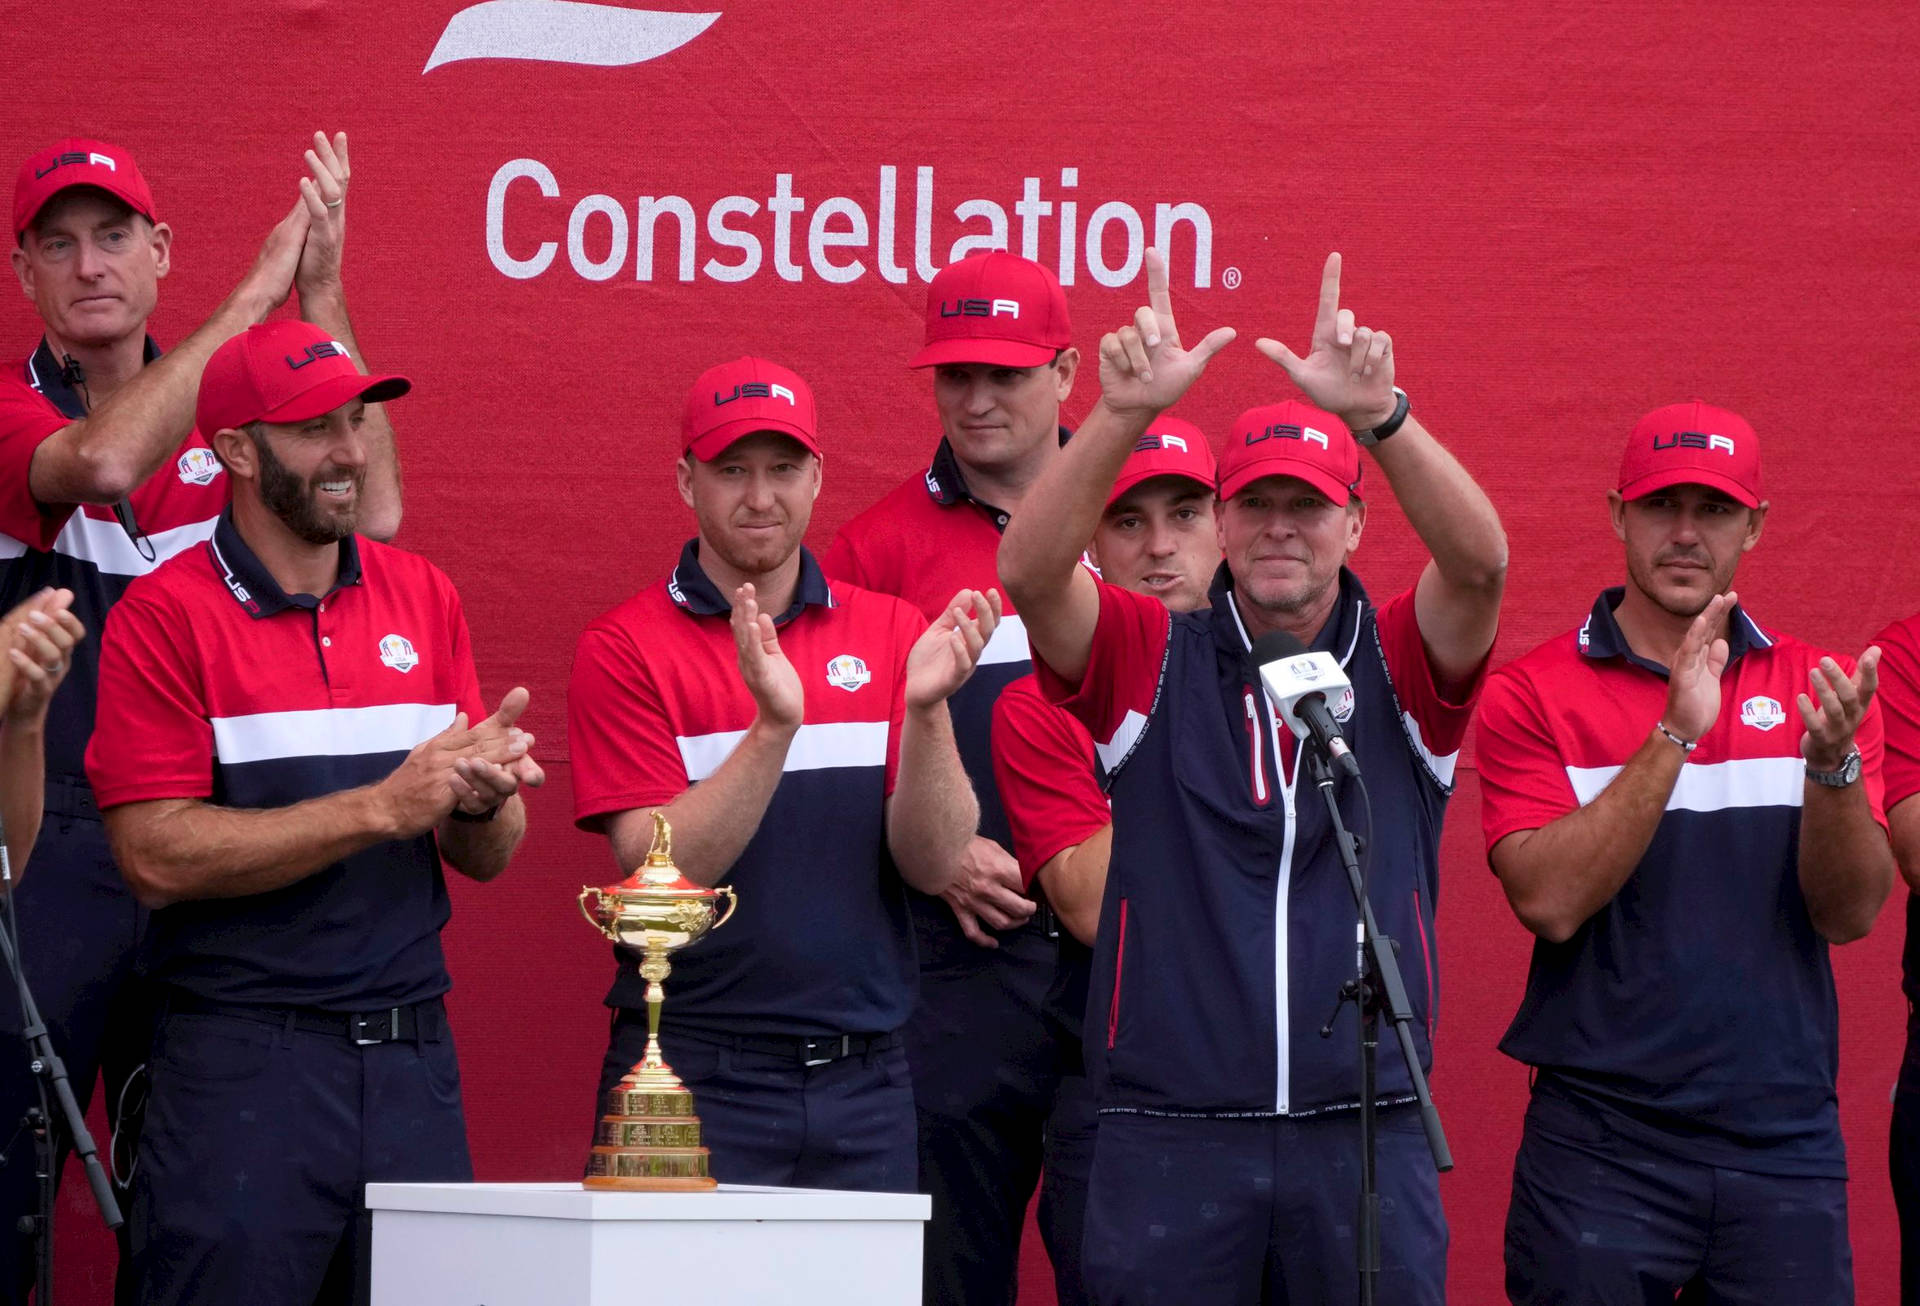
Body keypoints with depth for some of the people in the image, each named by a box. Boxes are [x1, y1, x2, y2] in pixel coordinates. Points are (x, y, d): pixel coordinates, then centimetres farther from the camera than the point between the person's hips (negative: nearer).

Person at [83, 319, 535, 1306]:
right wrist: (382, 807, -16)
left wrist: (481, 799, -10)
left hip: (412, 1061, 5)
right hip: (240, 1066, -5)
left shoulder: (422, 597, 13)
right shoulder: (166, 615, -4)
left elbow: (486, 858, 14)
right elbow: (157, 857, -13)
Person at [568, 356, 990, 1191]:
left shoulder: (888, 633, 8)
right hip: (696, 1078, -3)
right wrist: (774, 724, -24)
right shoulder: (627, 649, -2)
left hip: (863, 1081, 3)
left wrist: (924, 709, -17)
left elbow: (933, 865, -1)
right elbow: (659, 871, -13)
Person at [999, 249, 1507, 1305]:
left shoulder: (1399, 666, 7)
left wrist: (1378, 415, -30)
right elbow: (1030, 572, -11)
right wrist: (1123, 414, -27)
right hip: (1168, 1130, 0)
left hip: (1364, 1134, 1)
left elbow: (1480, 561, -13)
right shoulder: (1152, 662, 7)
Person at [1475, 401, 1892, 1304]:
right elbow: (1551, 901, -13)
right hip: (1600, 1144, -2)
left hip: (1784, 1140, 2)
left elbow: (1849, 914, -1)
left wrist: (1833, 763, -18)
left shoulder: (1812, 690, 9)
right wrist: (1675, 735, -19)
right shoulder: (1533, 696, 0)